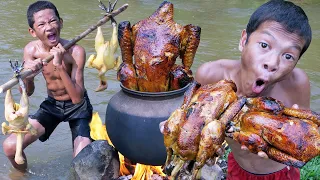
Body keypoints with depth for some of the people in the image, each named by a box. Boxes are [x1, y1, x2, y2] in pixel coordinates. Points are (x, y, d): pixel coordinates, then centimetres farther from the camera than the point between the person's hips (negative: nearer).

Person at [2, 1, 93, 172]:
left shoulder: (76, 51, -27)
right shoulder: (31, 49, -15)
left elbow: (77, 98, -29)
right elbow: (27, 93, -10)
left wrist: (60, 66, -41)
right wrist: (27, 76, -33)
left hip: (77, 106, -3)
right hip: (51, 104, 3)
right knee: (10, 147, -8)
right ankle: (22, 174, 25)